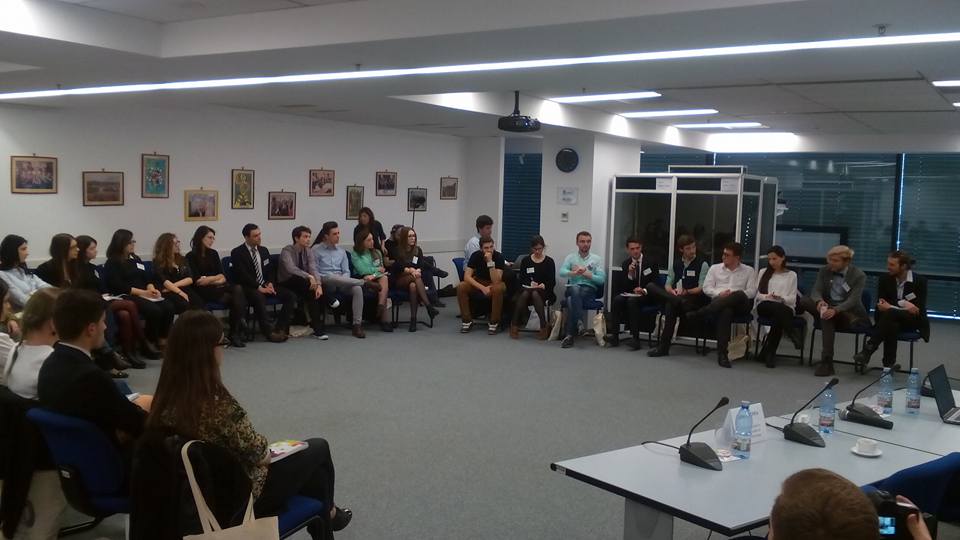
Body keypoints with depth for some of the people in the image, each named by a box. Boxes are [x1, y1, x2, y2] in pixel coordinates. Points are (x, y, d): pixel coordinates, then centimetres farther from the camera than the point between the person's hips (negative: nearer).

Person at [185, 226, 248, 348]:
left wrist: (208, 280, -9)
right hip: (204, 291, -5)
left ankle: (235, 333, -27)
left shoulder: (213, 253, 17)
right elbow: (197, 280, -6)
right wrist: (216, 277, 1)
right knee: (234, 299, -33)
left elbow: (223, 277, 9)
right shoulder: (191, 256, 2)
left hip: (218, 287, 5)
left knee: (238, 289, -29)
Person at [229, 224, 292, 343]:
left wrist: (270, 283, -4)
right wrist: (259, 287, -21)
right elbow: (242, 275, -15)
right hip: (248, 288, -6)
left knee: (291, 296, -15)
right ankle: (269, 331, -30)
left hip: (265, 285, 6)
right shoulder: (237, 253, -5)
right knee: (259, 297, -40)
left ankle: (280, 328, -14)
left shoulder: (264, 250, 16)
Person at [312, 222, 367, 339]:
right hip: (325, 282, -4)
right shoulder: (316, 250, 6)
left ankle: (357, 325, -32)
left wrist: (343, 281, -9)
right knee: (331, 277, -40)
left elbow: (346, 271, 15)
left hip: (341, 283, 4)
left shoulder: (341, 251, 20)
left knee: (357, 289, -29)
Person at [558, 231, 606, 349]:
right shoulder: (570, 257, 16)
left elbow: (602, 279, 0)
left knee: (573, 300, -35)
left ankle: (569, 334, -38)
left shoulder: (597, 259, 13)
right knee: (575, 289, -38)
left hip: (590, 290, -1)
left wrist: (587, 274, -12)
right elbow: (562, 272, -4)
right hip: (572, 289, 1)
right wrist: (574, 273, -23)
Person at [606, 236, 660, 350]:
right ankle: (614, 335, -28)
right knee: (617, 299, -28)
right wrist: (630, 274, -16)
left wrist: (644, 290, -23)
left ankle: (635, 338, -36)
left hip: (646, 296, -3)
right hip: (630, 294, 3)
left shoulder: (651, 262, 0)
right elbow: (623, 286, 3)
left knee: (632, 300, -35)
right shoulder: (625, 264, 8)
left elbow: (655, 283, -4)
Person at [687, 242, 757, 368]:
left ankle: (701, 313, -38)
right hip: (718, 302, 0)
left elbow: (752, 292, 5)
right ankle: (722, 353, -40)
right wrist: (720, 294, -8)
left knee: (740, 295, -39)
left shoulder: (749, 271, 18)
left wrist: (732, 295, -12)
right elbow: (706, 288, 13)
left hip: (740, 305, 0)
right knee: (725, 311, -41)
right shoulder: (715, 268, 22)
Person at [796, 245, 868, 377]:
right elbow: (815, 291, -5)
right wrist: (819, 301, -30)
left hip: (848, 313, -4)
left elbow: (852, 300, -19)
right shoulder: (824, 271, 4)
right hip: (828, 307, 5)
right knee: (804, 301, -23)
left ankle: (826, 361, -35)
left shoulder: (859, 275, -9)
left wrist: (835, 310, -38)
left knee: (828, 318, -38)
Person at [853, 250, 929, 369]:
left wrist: (891, 306, -23)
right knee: (890, 326, -38)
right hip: (891, 319, 2)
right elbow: (880, 305, -8)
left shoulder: (920, 281, -8)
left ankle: (868, 349, -38)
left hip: (912, 320, -2)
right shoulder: (885, 279, -1)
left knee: (890, 313, -37)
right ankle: (889, 364, -31)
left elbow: (920, 309, -13)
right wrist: (902, 304, -25)